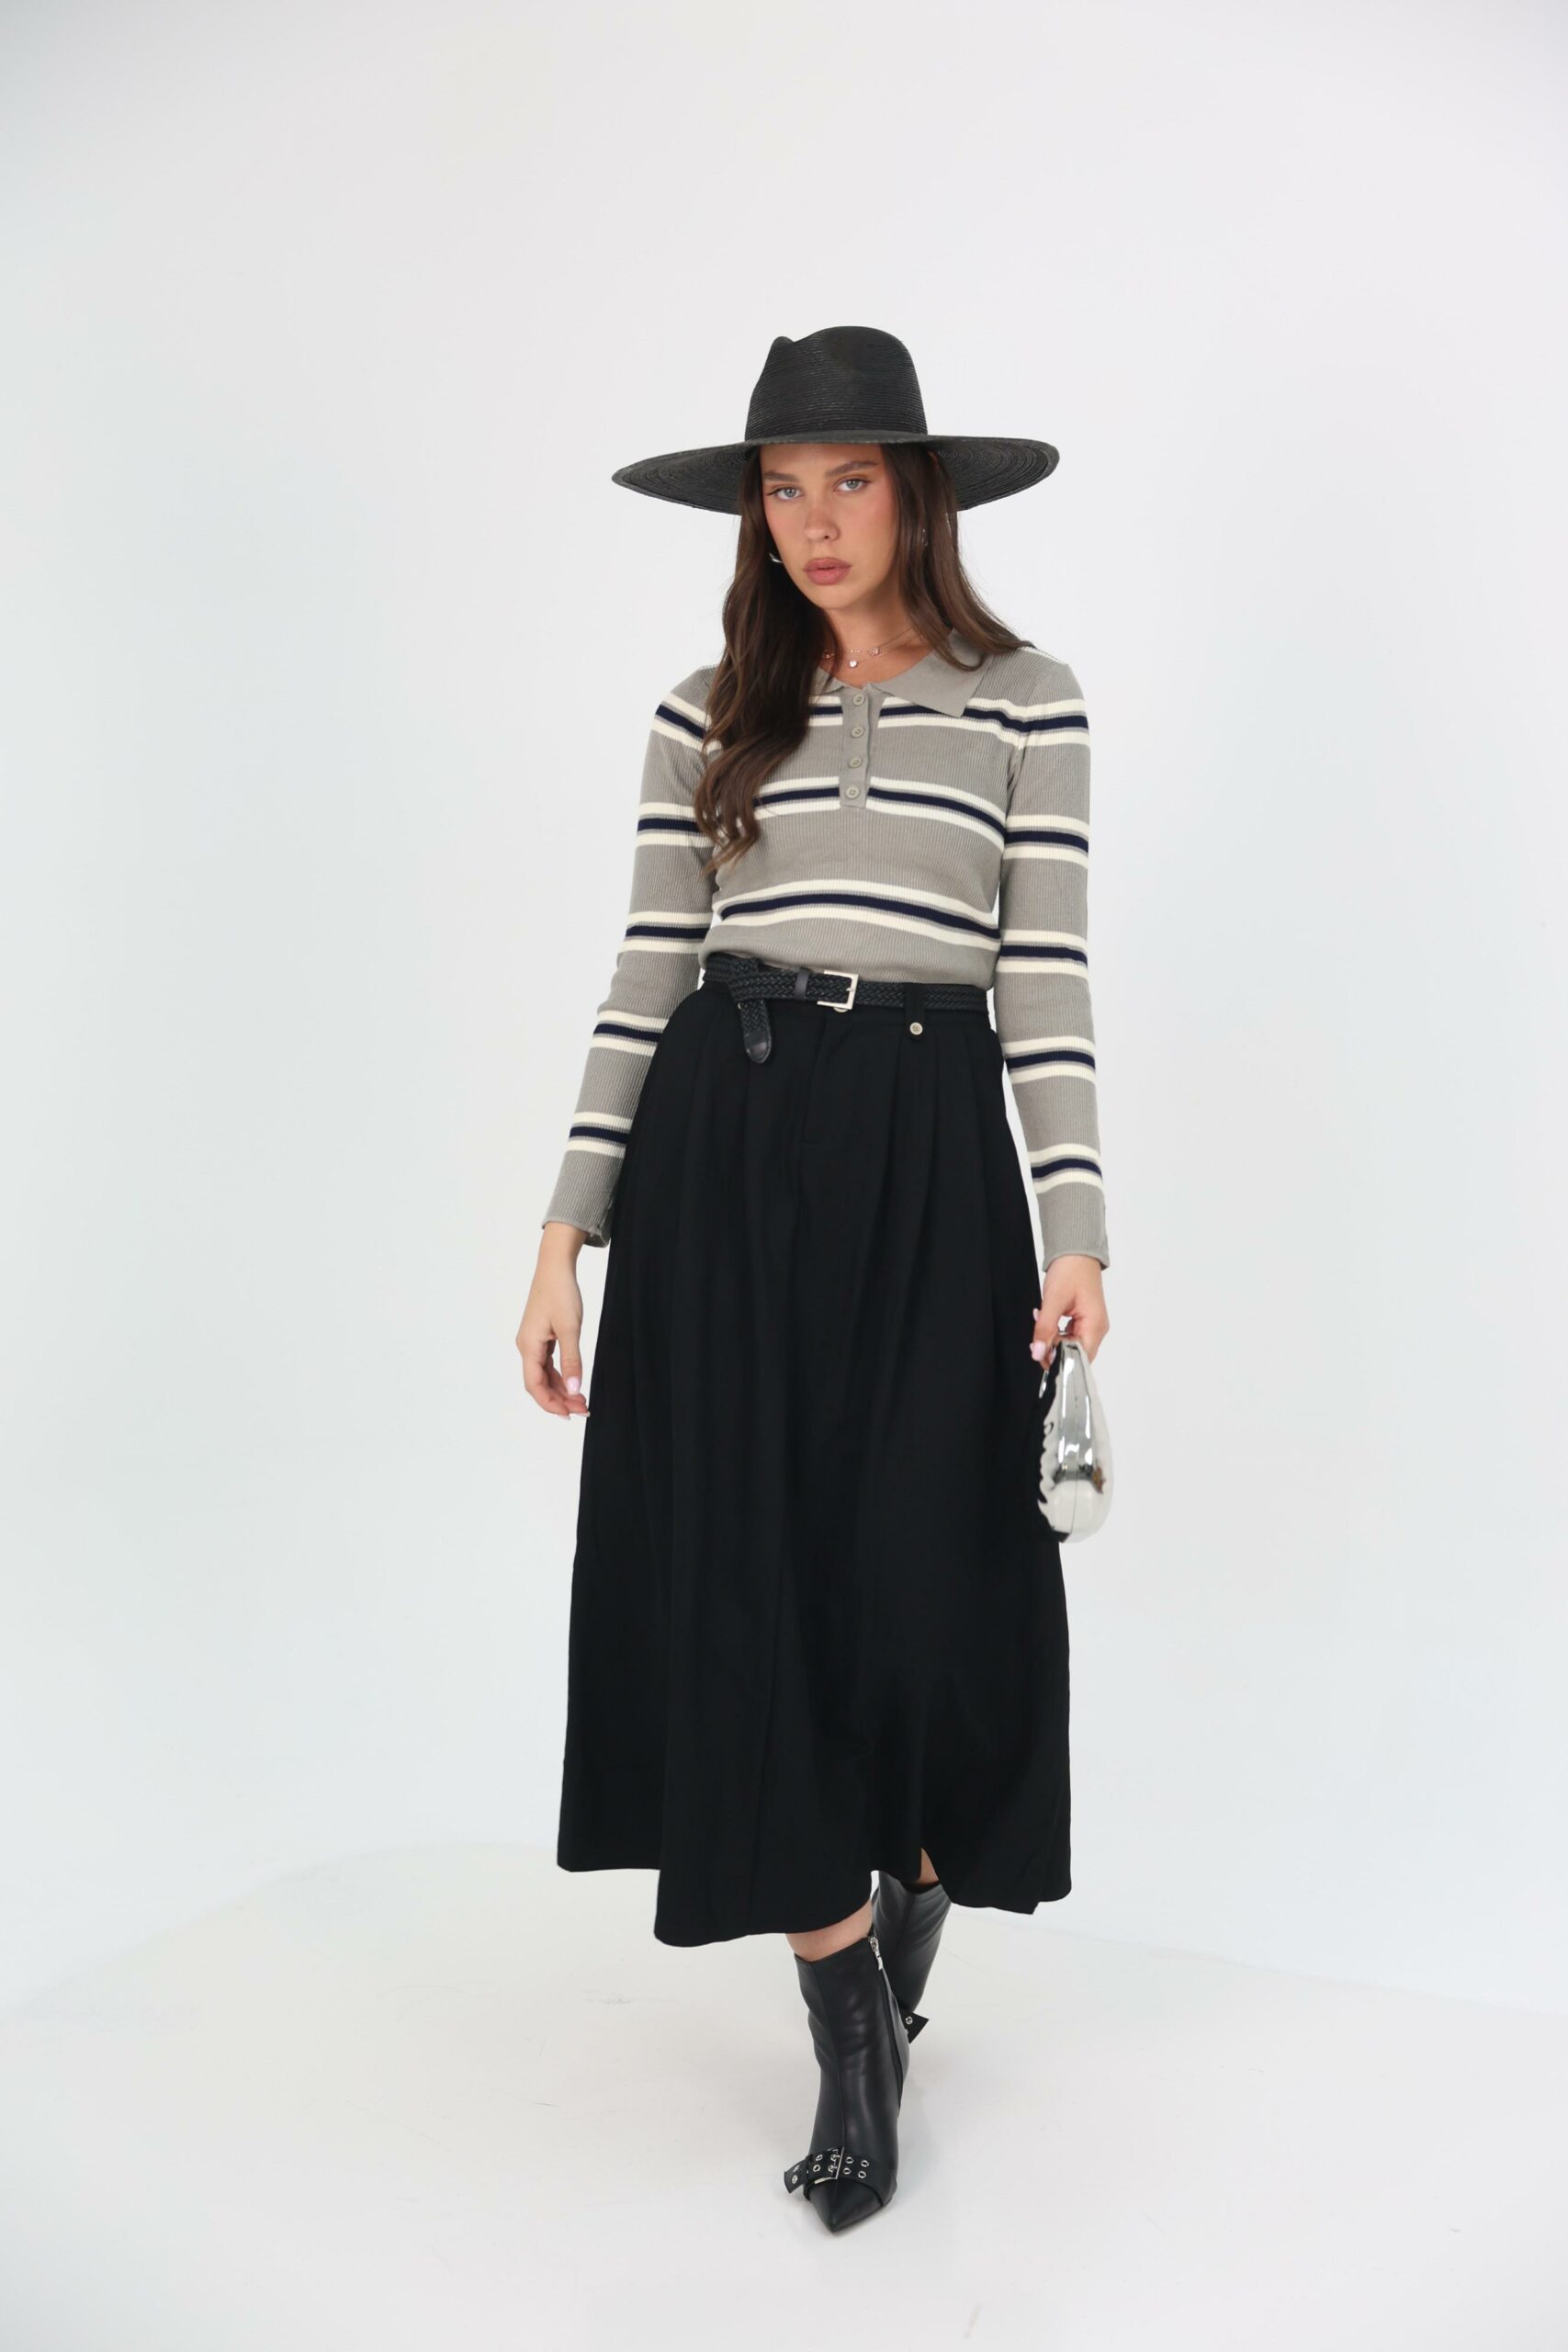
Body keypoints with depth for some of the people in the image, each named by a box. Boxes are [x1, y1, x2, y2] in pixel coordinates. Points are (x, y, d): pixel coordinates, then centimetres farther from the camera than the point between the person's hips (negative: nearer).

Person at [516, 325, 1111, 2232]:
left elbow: (1048, 982, 0)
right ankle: (852, 2035, 17)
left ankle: (899, 1962, 29)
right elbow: (645, 981, 7)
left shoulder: (1024, 702, 5)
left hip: (928, 1161, -2)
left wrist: (1076, 1230, -9)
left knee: (926, 1580, 1)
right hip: (718, 1156, 2)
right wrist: (569, 1232, 2)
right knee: (745, 1581, 1)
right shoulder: (706, 717, 10)